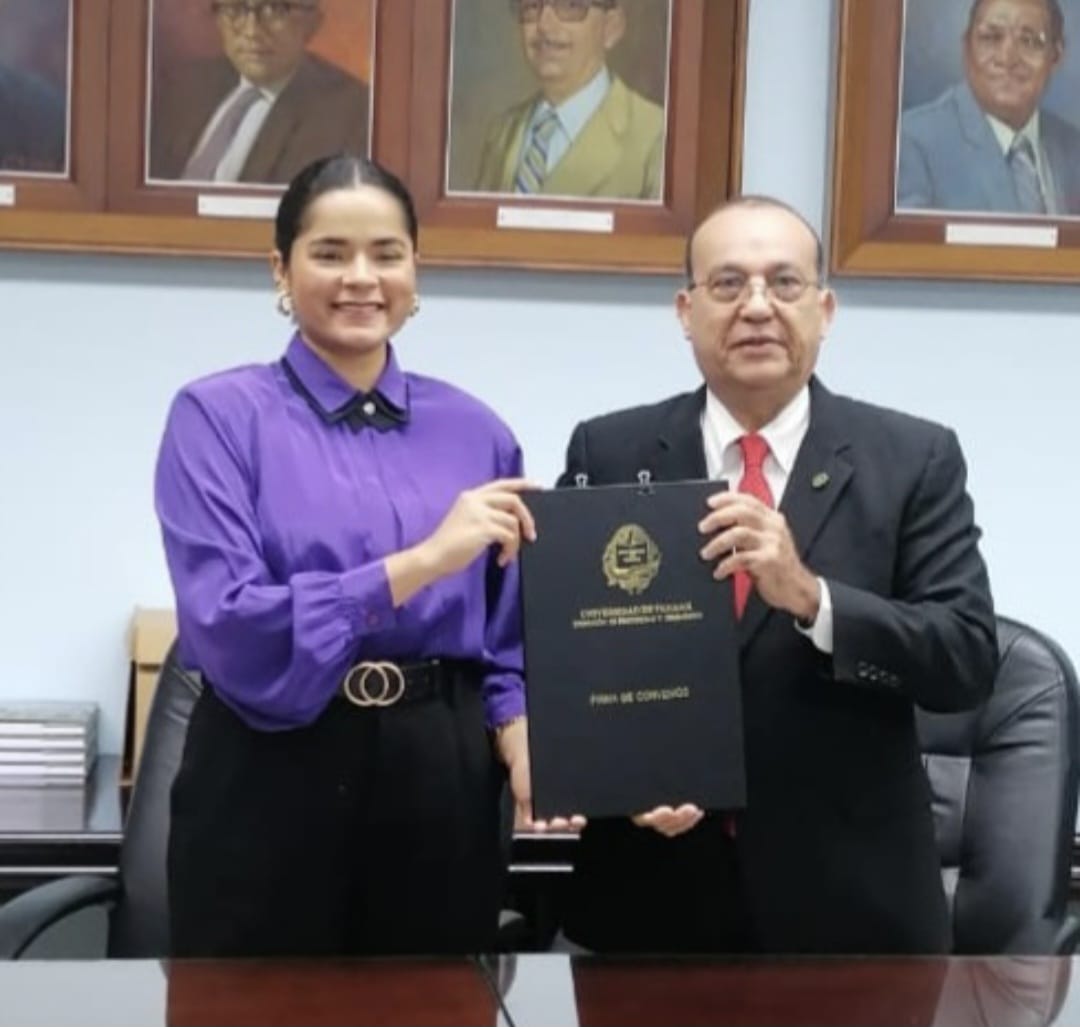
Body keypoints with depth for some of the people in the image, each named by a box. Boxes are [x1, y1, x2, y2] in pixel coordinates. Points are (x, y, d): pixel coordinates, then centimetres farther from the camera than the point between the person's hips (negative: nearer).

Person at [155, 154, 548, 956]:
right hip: (273, 780, -3)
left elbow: (507, 642, 11)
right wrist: (421, 561, -20)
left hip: (443, 783, 3)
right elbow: (228, 626, -15)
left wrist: (524, 745, -8)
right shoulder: (219, 416, -3)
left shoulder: (476, 432, 7)